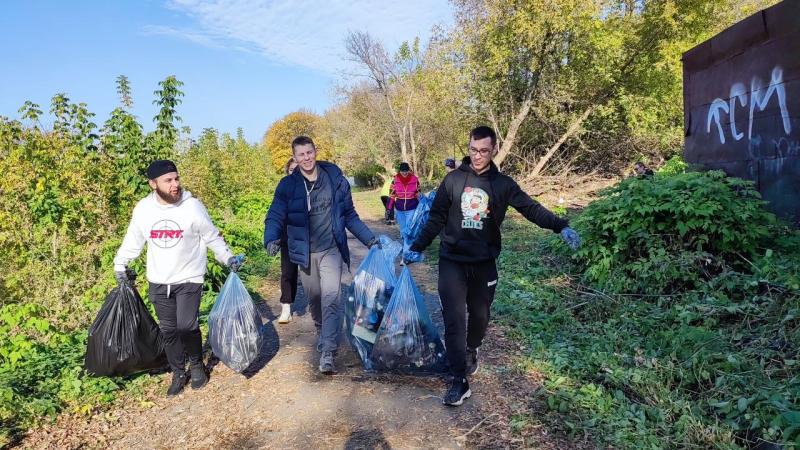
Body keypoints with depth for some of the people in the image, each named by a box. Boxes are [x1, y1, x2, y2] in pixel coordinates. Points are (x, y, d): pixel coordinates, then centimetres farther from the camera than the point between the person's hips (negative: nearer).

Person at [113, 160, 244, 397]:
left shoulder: (193, 206, -14)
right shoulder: (143, 208, -5)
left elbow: (212, 237, -3)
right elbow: (133, 240, 12)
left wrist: (228, 258, -11)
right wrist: (120, 264, 17)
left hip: (189, 279, -3)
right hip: (158, 282, 3)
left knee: (187, 326, -10)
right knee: (168, 329, 9)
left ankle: (197, 365, 18)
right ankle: (178, 373, 27)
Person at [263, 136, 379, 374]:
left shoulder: (336, 179, -3)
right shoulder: (288, 185, -4)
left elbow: (349, 215, 6)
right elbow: (275, 217, -8)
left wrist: (369, 239, 2)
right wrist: (271, 239, -28)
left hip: (331, 250, -1)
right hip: (305, 253, 1)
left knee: (332, 297, -14)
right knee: (314, 298, 16)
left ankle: (327, 353, -10)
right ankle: (322, 332, 45)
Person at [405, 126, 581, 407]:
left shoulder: (503, 184, 1)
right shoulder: (453, 179, 0)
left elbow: (531, 208, -5)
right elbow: (436, 219, 6)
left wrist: (560, 226, -20)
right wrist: (417, 248, 2)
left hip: (484, 263, 1)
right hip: (452, 262, -1)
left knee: (480, 315, 13)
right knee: (454, 318, -6)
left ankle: (471, 352, 43)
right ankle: (459, 381, 1)